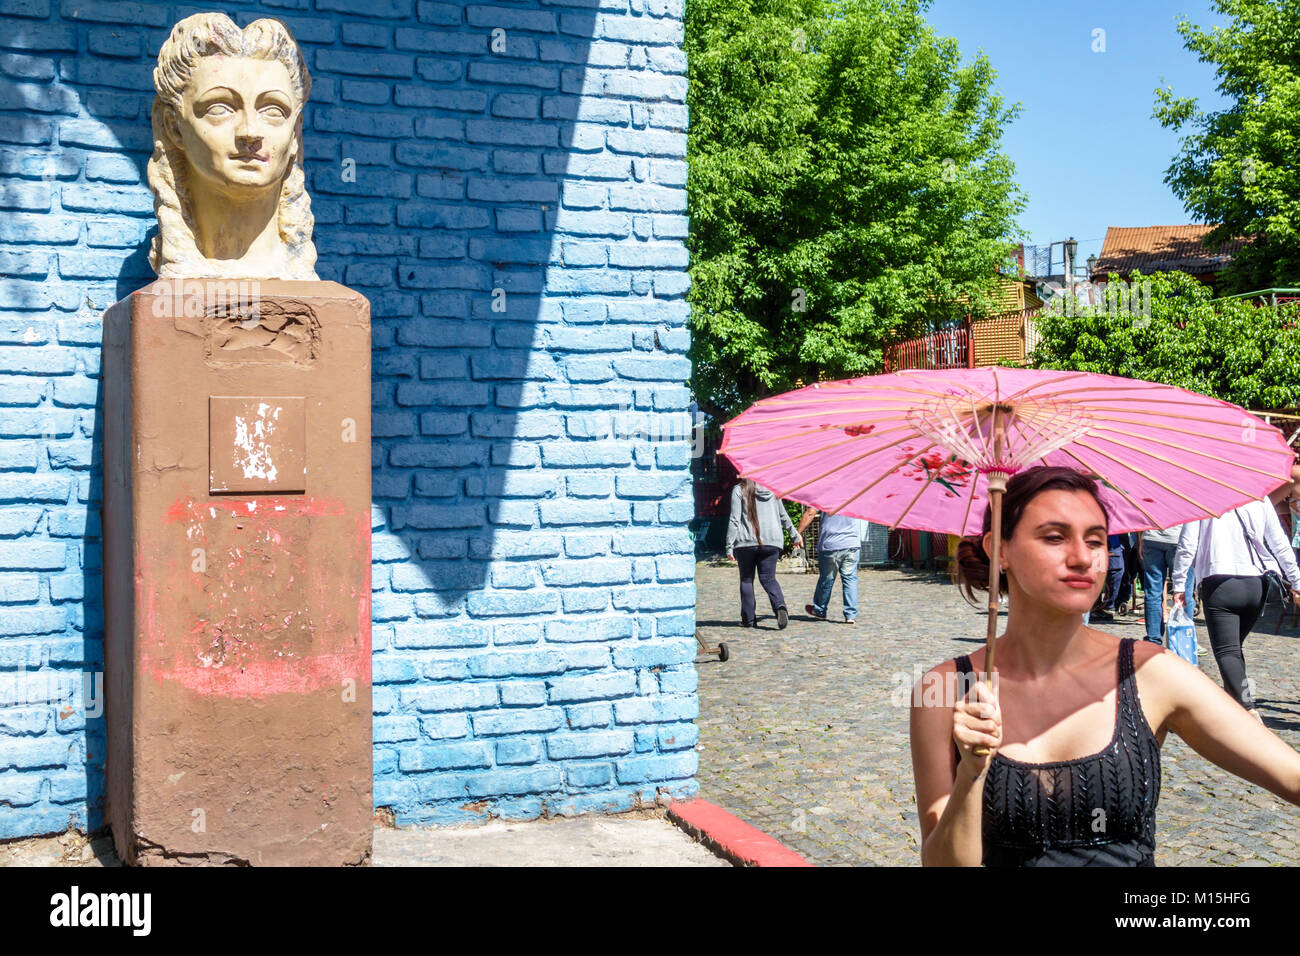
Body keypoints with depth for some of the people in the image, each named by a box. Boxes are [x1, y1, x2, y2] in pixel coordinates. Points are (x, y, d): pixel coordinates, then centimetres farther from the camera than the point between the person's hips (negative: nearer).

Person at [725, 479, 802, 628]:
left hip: (746, 543, -3)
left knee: (746, 579, 10)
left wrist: (729, 546, -3)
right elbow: (783, 516, 18)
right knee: (768, 578, 7)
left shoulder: (739, 490, -2)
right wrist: (794, 534, 31)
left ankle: (748, 619, 9)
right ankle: (780, 606, -21)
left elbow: (734, 520, -6)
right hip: (772, 542, 3)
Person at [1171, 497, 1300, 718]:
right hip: (1257, 585, 4)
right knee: (1234, 647, 21)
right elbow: (1280, 544, 9)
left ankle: (1248, 709, -25)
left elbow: (1187, 546, -4)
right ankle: (1233, 697, 22)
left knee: (1226, 651, -8)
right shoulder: (1259, 498, 7)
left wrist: (1178, 585, 4)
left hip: (1219, 585, -4)